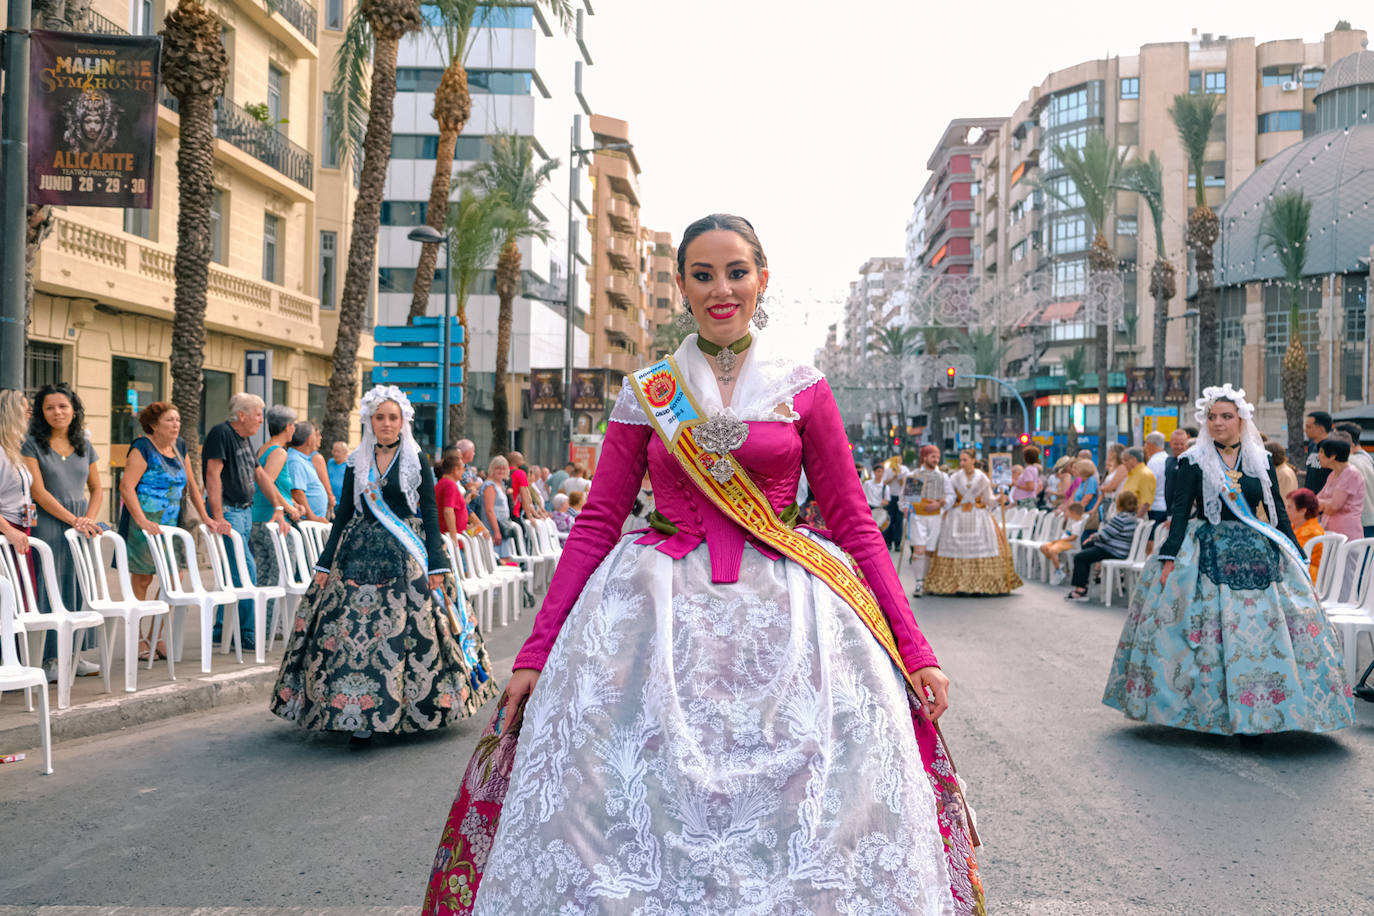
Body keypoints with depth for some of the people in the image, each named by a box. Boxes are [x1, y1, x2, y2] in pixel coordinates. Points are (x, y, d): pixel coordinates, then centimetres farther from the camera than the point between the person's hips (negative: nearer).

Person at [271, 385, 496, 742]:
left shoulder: (416, 461, 4)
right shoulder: (357, 463, 11)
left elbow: (430, 514, 1)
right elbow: (343, 515, 13)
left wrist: (437, 564, -7)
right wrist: (325, 564, 8)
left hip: (405, 558, -2)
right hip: (360, 554, 2)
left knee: (407, 629, -8)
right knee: (352, 630, -5)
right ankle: (359, 717, 1)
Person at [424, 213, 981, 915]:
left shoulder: (803, 391, 6)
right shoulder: (645, 395, 8)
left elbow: (854, 525, 5)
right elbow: (596, 524, 6)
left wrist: (914, 651, -1)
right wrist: (536, 652, -1)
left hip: (782, 615, 0)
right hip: (657, 617, 1)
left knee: (803, 828, -5)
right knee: (643, 824, -2)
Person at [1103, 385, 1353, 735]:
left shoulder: (1261, 461, 8)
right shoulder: (1193, 461, 0)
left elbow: (1279, 511, 12)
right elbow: (1179, 512, -4)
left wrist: (1296, 557, 10)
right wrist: (1169, 558, -12)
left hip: (1256, 554, 3)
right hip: (1208, 555, -2)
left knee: (1262, 631, -2)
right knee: (1210, 633, -5)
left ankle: (1253, 715, 7)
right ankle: (1213, 710, 5)